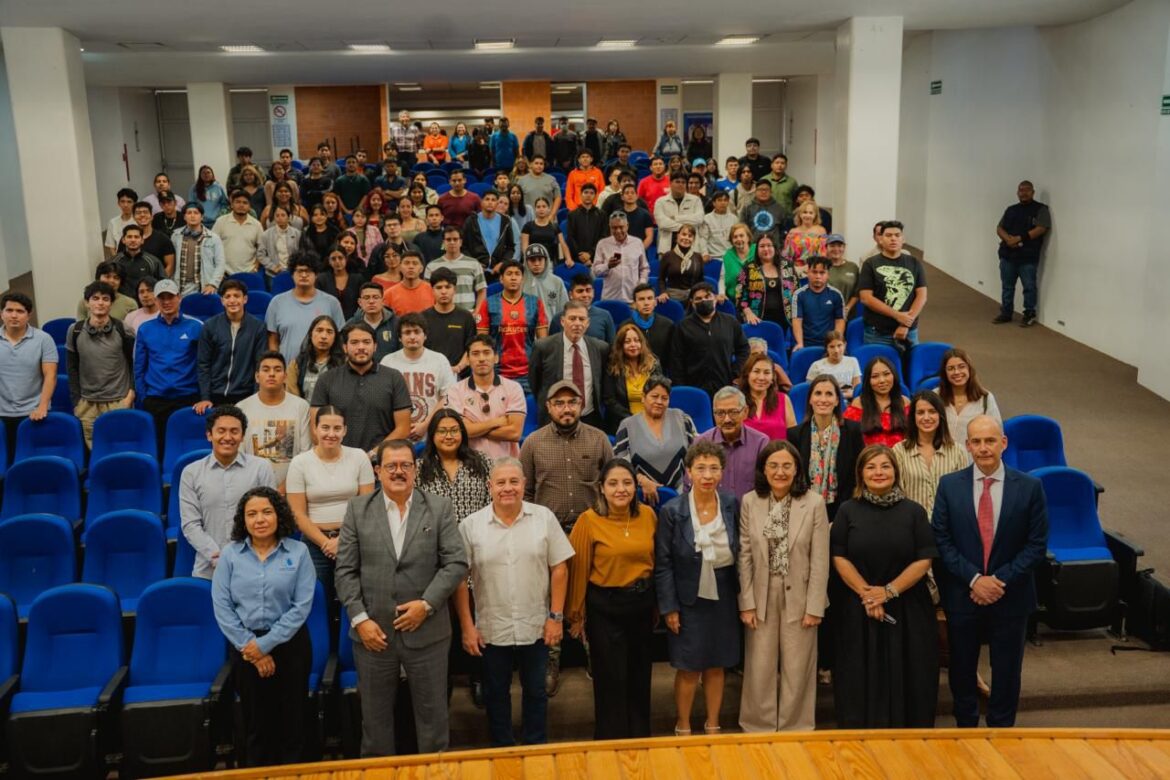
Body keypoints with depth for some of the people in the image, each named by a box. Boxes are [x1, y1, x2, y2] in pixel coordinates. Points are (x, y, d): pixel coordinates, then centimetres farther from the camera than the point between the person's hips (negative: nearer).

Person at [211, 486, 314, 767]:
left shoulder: (298, 552, -5)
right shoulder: (230, 554, 0)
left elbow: (302, 606, -9)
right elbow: (221, 606, -4)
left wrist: (265, 644, -12)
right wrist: (250, 646, -9)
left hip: (290, 646, -1)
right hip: (246, 648, 1)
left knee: (291, 725, 7)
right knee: (256, 726, 13)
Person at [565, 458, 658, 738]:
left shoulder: (648, 515, -1)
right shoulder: (589, 520, -13)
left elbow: (655, 560, 9)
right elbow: (578, 570, -8)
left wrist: (657, 603, 14)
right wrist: (576, 615, -4)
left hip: (642, 604, 4)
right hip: (605, 607, -4)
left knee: (640, 675, 16)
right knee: (611, 678, 5)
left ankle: (640, 737, 34)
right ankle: (611, 739, 23)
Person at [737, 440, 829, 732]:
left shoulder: (814, 503, -8)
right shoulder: (749, 502, -3)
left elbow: (820, 559, -6)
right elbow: (744, 556, -1)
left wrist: (814, 606, -8)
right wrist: (747, 603, -4)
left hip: (799, 597, -1)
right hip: (761, 597, 1)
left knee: (797, 669, 8)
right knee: (760, 669, 8)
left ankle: (795, 730, 25)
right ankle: (759, 729, 25)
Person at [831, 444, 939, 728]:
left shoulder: (913, 511, 1)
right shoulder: (848, 511, 2)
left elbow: (924, 560, -5)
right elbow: (839, 558, -3)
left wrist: (888, 591, -14)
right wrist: (866, 594, -14)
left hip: (906, 608, 0)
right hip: (858, 609, 0)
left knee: (905, 677, 4)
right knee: (861, 676, 5)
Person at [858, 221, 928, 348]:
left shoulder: (914, 264, 8)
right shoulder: (871, 264, 1)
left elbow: (922, 296, 2)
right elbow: (866, 298, -7)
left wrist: (906, 324, -11)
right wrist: (897, 315, -13)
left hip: (909, 332, 2)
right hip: (877, 334, -2)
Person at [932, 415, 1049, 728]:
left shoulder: (1030, 487, -5)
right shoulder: (949, 485, -4)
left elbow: (1037, 544, -5)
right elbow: (941, 540, -5)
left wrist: (1000, 580, -14)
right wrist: (974, 579, -15)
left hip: (1010, 596, 0)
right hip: (962, 595, 1)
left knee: (1006, 673, 12)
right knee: (961, 670, 14)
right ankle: (965, 728, 33)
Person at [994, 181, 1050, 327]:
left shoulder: (1040, 209, -1)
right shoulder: (1011, 210, 16)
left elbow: (1041, 229, -13)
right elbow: (999, 228, 13)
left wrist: (1019, 238, -16)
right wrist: (1007, 238, -10)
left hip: (1028, 257, -5)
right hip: (1007, 255, 5)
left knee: (1029, 287, -1)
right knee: (1006, 286, 10)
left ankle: (1029, 315, 8)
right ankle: (1006, 313, 20)